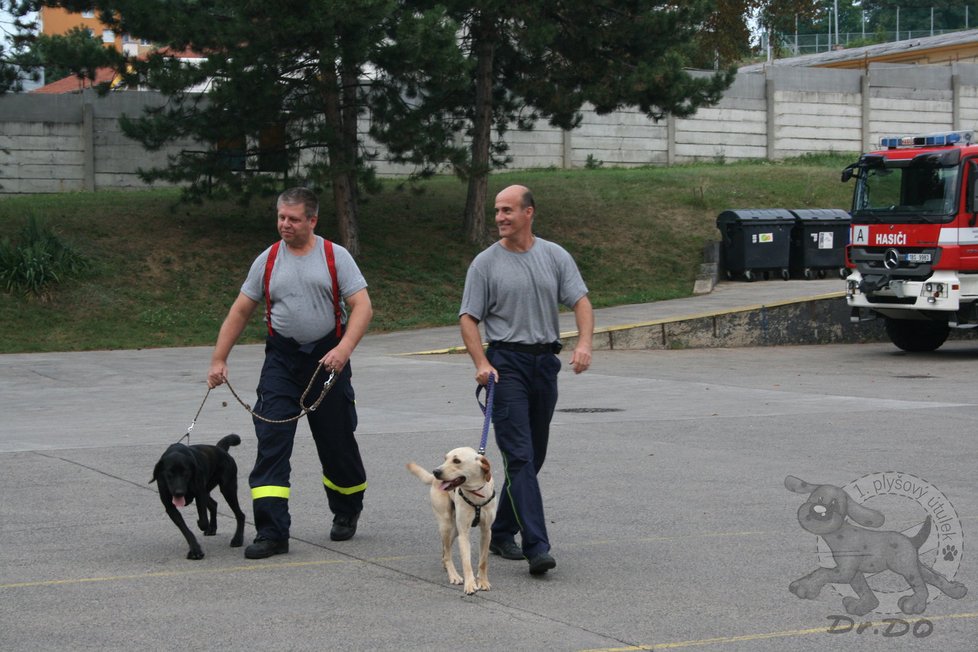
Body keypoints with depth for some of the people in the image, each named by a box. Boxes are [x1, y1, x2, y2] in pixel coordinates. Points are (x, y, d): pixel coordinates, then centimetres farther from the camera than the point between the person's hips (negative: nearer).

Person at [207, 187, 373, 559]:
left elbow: (362, 307, -8)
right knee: (271, 441, -11)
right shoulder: (268, 261, 6)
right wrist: (219, 360, 5)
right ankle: (272, 532, -12)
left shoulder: (335, 257, -1)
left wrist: (344, 348, -23)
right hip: (281, 360, 1)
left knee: (337, 441, 10)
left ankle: (346, 513, 36)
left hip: (327, 357, -1)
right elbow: (240, 312, 10)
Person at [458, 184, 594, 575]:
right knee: (519, 455, -13)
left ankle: (502, 532, 25)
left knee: (533, 456, 10)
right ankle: (536, 547, -20)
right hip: (507, 363, -4)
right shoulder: (486, 263, 0)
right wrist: (482, 364, -15)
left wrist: (584, 344, -17)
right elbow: (468, 318, -1)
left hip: (545, 361, 4)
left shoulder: (555, 257, 8)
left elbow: (580, 301, 1)